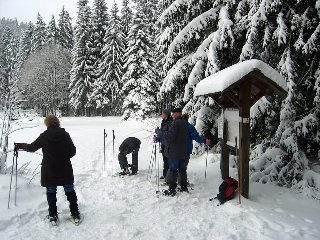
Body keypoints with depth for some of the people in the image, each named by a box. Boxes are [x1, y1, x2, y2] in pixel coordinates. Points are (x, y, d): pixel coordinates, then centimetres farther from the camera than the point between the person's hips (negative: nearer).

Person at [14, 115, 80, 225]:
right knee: (70, 191, 12)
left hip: (49, 171, 0)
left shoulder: (44, 136, -8)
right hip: (65, 170, 1)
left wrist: (20, 146, 24)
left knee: (51, 192, 15)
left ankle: (53, 216, 21)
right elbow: (73, 151, -4)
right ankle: (75, 214, 19)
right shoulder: (65, 135, -7)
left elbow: (31, 147, 5)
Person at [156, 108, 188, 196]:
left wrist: (160, 134, -9)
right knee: (182, 168, 15)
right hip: (182, 151, 9)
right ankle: (184, 186, 23)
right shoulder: (184, 123, 14)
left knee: (173, 169, -4)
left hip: (174, 152, -9)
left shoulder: (176, 123, -16)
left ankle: (171, 190, 0)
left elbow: (171, 136, -21)